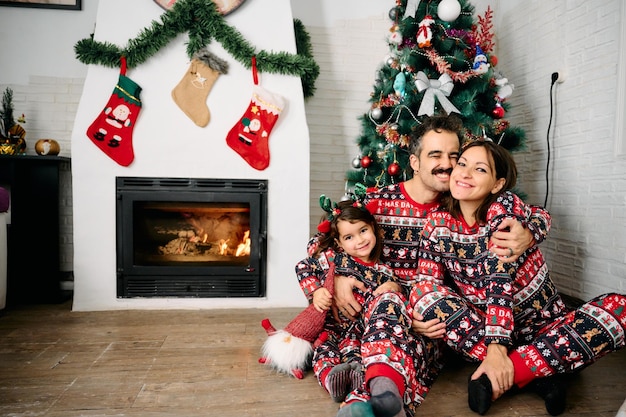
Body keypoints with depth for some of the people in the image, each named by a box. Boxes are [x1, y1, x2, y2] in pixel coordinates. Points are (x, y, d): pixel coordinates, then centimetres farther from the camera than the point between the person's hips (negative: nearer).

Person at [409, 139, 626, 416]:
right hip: (481, 332, 2)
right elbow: (426, 282, -9)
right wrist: (423, 317, -29)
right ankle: (540, 373, -24)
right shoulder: (437, 223, -5)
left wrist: (497, 349, -30)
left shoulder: (506, 206, -14)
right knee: (423, 294, -25)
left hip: (543, 326, -1)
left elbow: (500, 281, -24)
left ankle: (511, 373, -28)